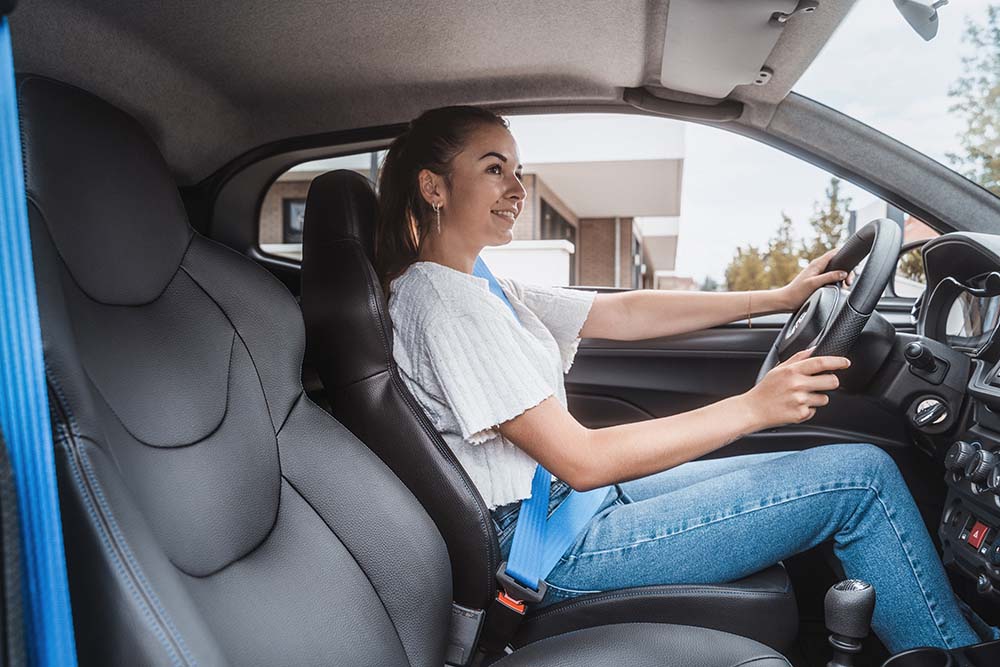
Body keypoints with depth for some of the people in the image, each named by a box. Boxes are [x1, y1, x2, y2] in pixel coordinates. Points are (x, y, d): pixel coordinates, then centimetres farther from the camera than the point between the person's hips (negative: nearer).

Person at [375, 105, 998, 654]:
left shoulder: (479, 289, 11)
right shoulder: (441, 301, -20)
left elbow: (626, 313, 10)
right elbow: (580, 460, -23)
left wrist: (779, 297, 8)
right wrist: (752, 407, -20)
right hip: (551, 547, -9)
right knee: (861, 477, -8)